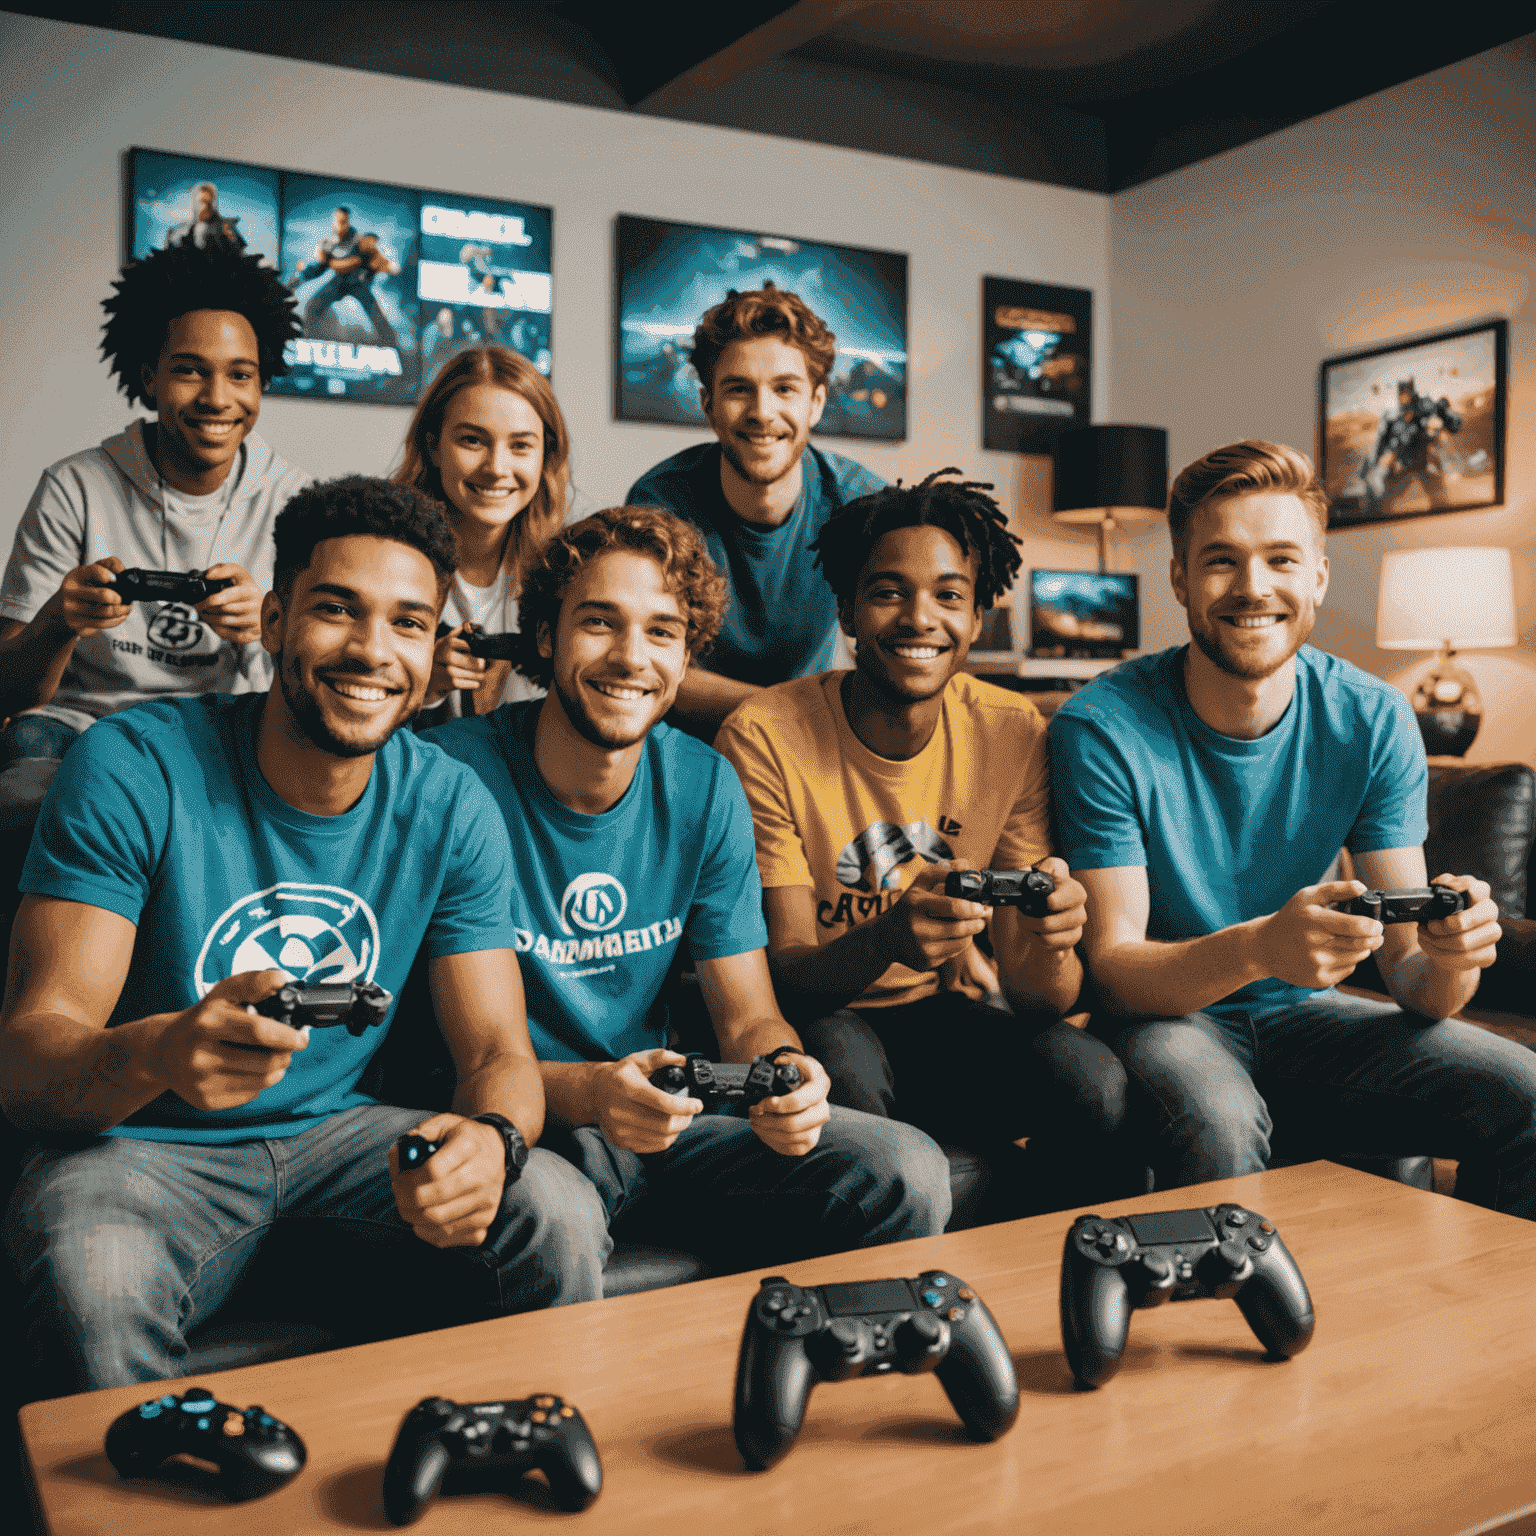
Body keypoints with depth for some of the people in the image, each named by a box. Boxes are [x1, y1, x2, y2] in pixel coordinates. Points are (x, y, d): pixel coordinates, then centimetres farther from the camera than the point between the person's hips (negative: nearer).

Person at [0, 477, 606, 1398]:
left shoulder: (452, 808, -4)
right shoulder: (134, 769, -15)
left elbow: (498, 1048, -7)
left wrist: (493, 1136, -33)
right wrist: (155, 1052, -44)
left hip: (340, 1130, 3)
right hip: (146, 1146, -3)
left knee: (559, 1211, -20)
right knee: (93, 1274, -35)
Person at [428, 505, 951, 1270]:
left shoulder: (706, 787, 0)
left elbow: (747, 1015, 3)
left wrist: (783, 1069, -22)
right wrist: (585, 1092, -33)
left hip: (661, 1103, 5)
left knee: (905, 1175, -14)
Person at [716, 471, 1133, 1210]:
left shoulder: (1015, 736, -7)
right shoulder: (763, 738, -15)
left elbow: (1034, 994, -9)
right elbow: (787, 975, -17)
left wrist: (1048, 942, -34)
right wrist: (887, 939, -39)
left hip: (952, 1011, 3)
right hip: (818, 1017, -2)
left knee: (1092, 1078, -26)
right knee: (841, 1064, -35)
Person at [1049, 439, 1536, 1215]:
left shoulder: (1374, 722, -6)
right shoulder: (1101, 729, -18)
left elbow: (1406, 965, -7)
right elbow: (1111, 964, -20)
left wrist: (1450, 957, -32)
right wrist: (1259, 947, -39)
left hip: (1302, 1014, 4)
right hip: (1162, 1017, -4)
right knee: (1219, 1123, -36)